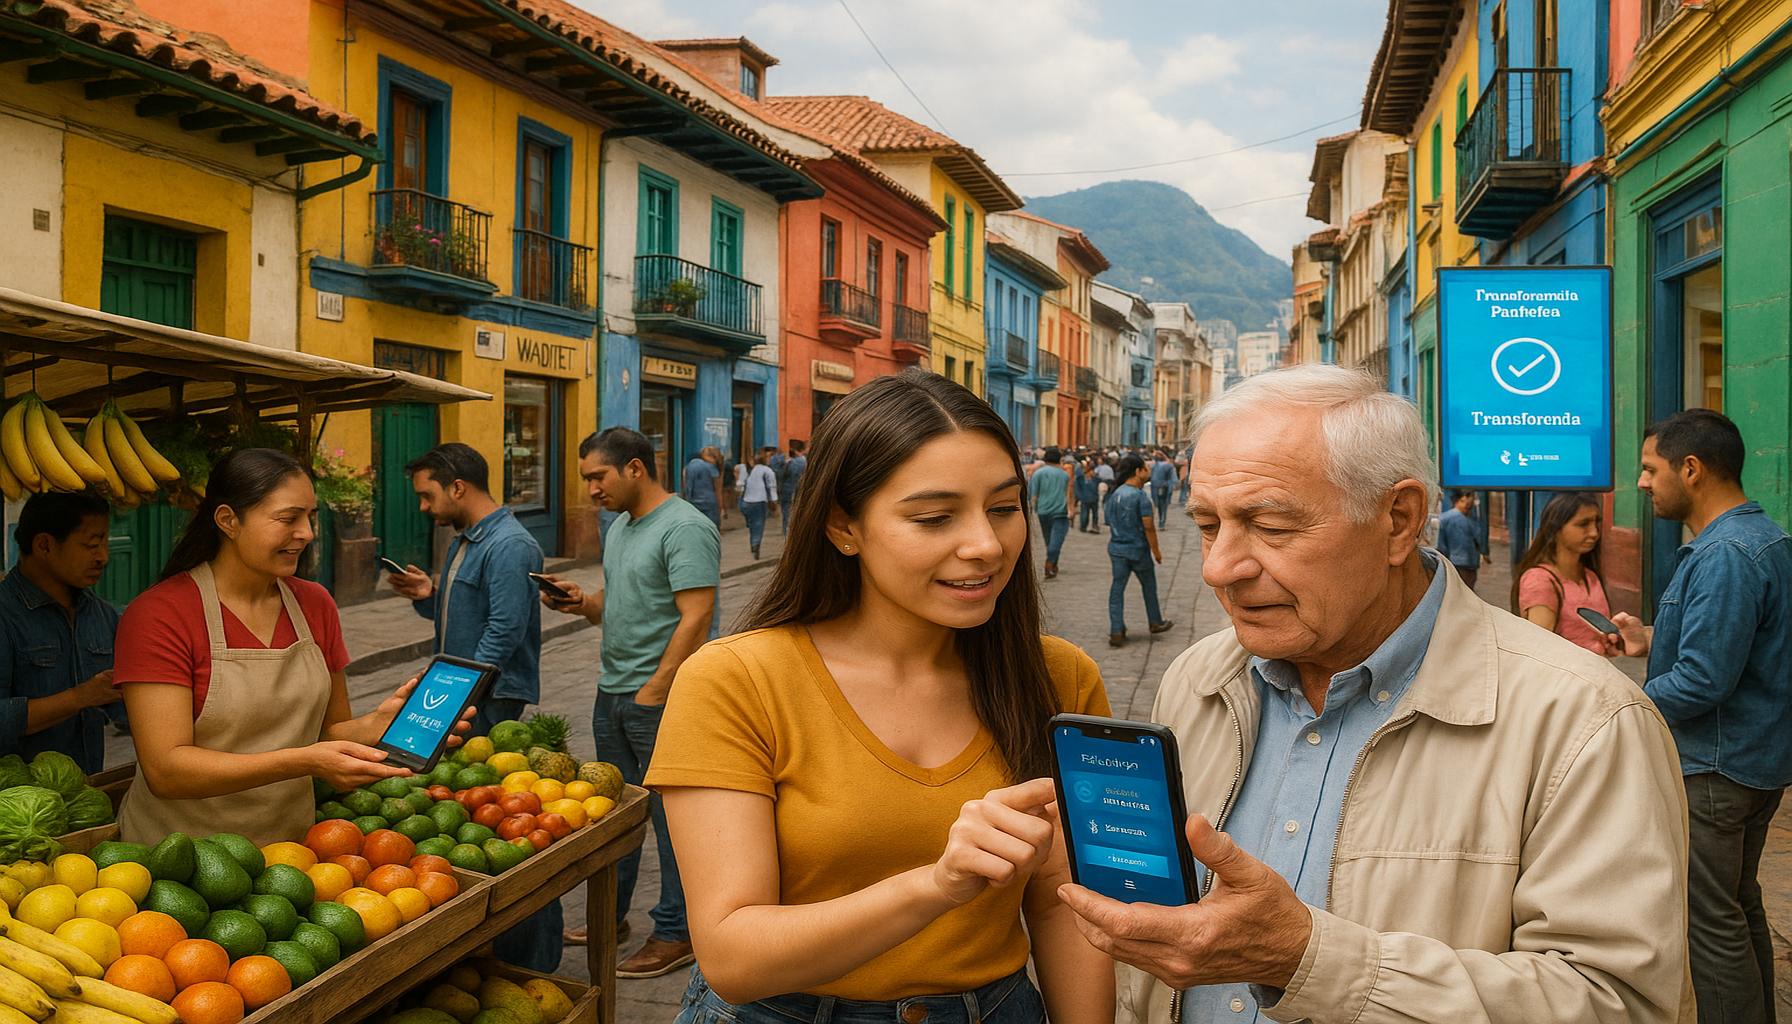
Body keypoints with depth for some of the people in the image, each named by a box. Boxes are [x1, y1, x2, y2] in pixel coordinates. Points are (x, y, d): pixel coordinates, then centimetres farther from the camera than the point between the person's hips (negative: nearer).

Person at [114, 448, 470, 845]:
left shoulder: (315, 604, 7)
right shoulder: (158, 615, -10)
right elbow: (165, 770, -17)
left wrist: (376, 724, -10)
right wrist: (304, 762, -27)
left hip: (290, 843, 3)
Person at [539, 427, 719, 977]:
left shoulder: (685, 529, -15)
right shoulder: (621, 525, 15)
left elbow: (695, 621, -20)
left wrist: (651, 694, -19)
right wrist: (582, 602, 0)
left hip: (660, 700, -9)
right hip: (612, 690, 9)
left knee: (670, 816, 1)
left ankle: (675, 933, 11)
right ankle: (610, 915, 29)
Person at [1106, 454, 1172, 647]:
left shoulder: (1114, 496, 4)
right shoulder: (1140, 496, -15)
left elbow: (1111, 524, 10)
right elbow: (1148, 526, -16)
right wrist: (1156, 550, -7)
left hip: (1117, 549, 5)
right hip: (1138, 549, -5)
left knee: (1117, 589, 4)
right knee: (1149, 587, 17)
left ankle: (1116, 632, -2)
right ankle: (1155, 623, 31)